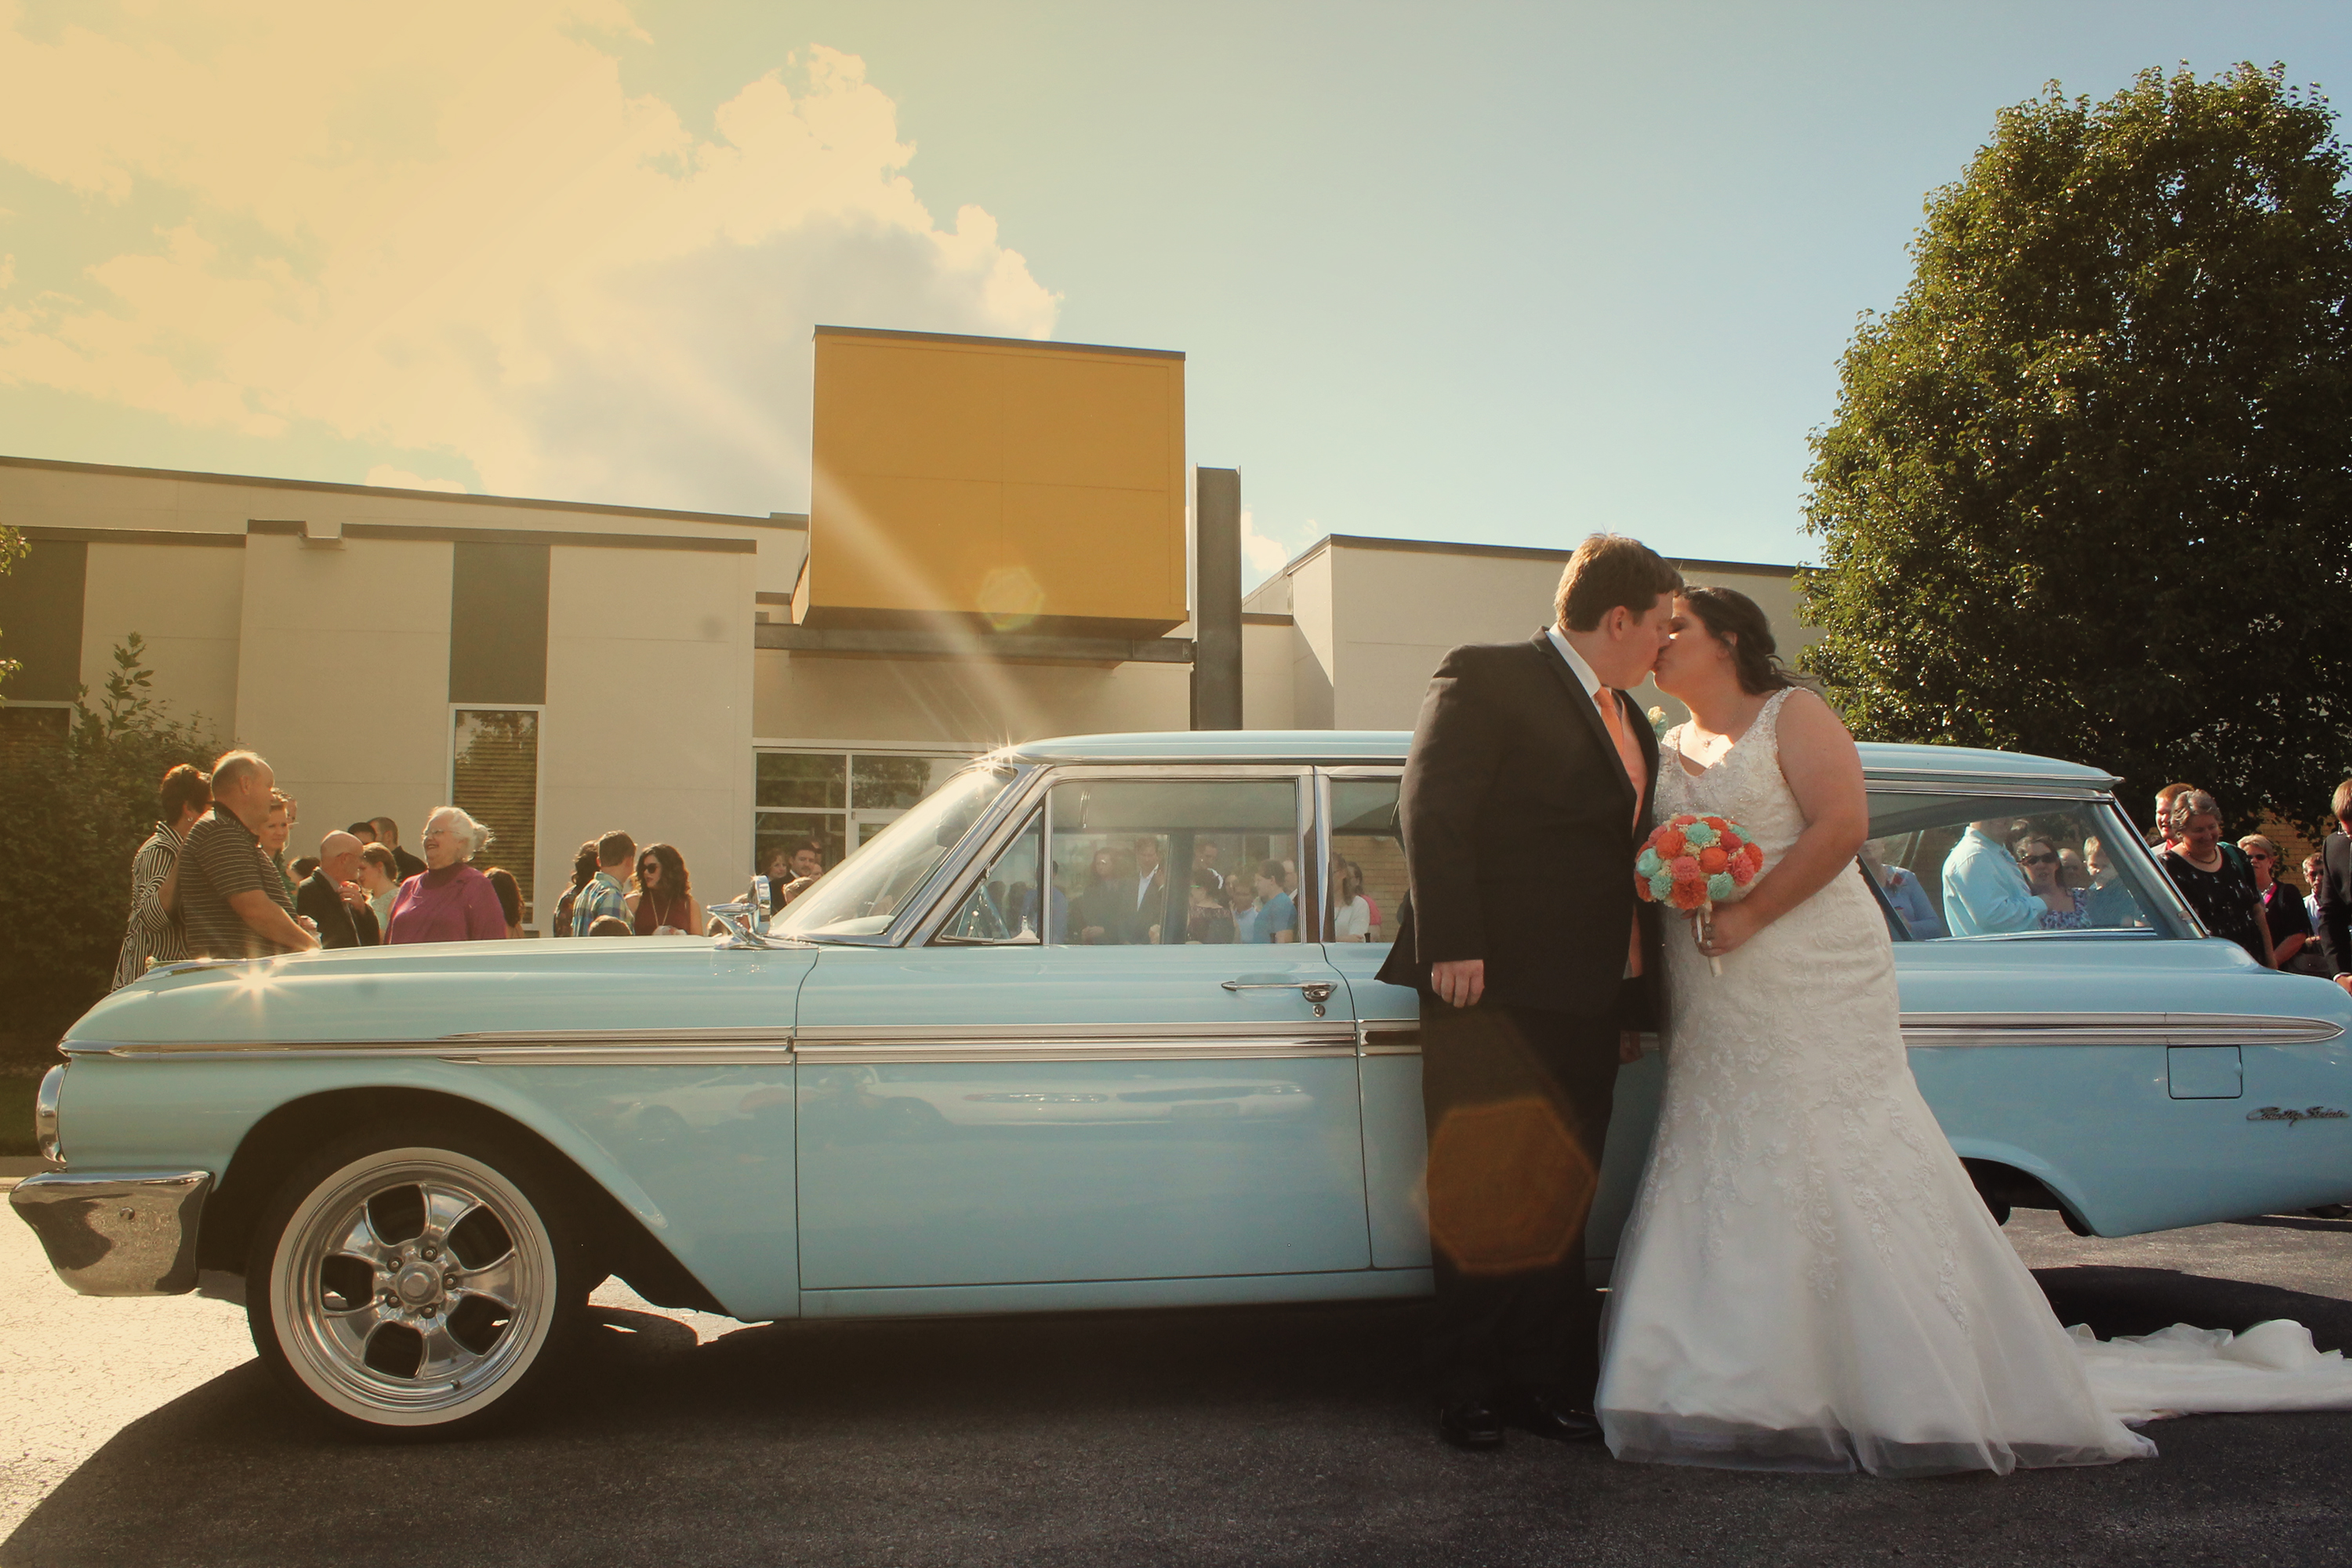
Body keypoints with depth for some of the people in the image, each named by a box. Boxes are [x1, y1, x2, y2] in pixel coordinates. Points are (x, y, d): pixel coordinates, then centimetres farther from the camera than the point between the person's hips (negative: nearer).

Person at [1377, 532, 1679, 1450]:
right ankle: (1469, 1391, 13)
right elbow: (1431, 813, -13)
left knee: (1561, 1201, 10)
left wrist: (1635, 999, 17)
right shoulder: (1485, 678, -4)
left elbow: (1633, 864, 21)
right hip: (1491, 992, -7)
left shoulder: (1631, 725, 20)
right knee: (1481, 1193, 1)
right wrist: (1451, 948, -21)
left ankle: (1545, 1383, 20)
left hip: (1585, 1002, 7)